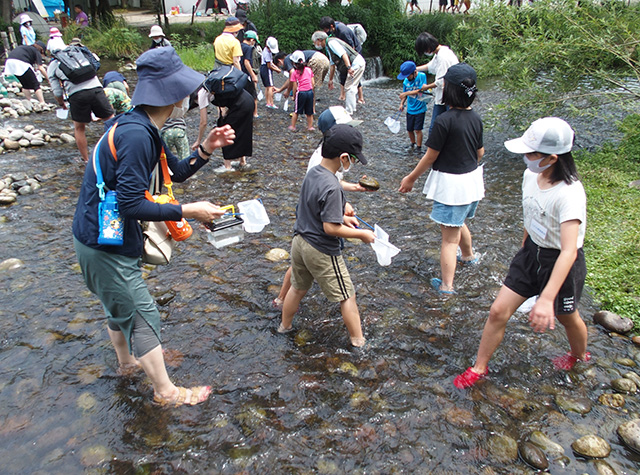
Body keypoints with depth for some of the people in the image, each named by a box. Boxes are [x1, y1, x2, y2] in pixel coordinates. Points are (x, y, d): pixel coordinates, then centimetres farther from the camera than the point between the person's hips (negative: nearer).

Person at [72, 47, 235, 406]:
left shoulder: (142, 128, 6)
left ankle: (128, 361, 52)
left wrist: (207, 149, -4)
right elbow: (131, 204, -29)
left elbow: (178, 172, 12)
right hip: (106, 244, -10)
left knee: (120, 305, 28)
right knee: (142, 317, 4)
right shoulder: (136, 135, -27)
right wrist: (188, 211, -24)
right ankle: (166, 392, 21)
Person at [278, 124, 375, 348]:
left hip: (300, 242, 8)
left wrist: (342, 217, 14)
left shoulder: (312, 173, -1)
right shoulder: (331, 188, -27)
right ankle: (358, 342, 22)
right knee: (346, 296, 9)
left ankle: (284, 326, 45)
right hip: (322, 252, -8)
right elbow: (330, 228, -26)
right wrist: (362, 234, -16)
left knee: (298, 288, 27)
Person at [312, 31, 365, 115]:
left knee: (349, 87, -6)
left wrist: (349, 67, -35)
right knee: (352, 87, 17)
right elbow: (332, 65, 26)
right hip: (357, 64, 10)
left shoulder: (331, 42, -13)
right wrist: (330, 80, 31)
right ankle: (352, 108, 27)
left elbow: (343, 54, -27)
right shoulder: (328, 47, 18)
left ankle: (349, 111, 0)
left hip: (356, 63, -10)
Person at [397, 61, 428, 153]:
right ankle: (413, 144, 34)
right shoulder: (406, 81, -1)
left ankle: (419, 147, 10)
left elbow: (420, 90, -19)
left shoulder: (422, 76, -14)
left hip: (420, 109, -4)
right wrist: (402, 103, -6)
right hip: (410, 109, 5)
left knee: (417, 129, -5)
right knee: (409, 129, 10)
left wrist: (406, 93, -19)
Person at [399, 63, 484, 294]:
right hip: (472, 178, 8)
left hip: (450, 183, -7)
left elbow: (430, 156, -15)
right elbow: (480, 152, 12)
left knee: (449, 236, 0)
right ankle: (469, 255, 54)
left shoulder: (445, 120, -22)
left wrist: (410, 178, -2)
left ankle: (446, 285, 9)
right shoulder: (475, 118, 1)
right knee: (459, 222, 31)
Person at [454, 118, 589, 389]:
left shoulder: (569, 194, -32)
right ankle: (479, 368, 23)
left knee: (567, 318, 20)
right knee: (498, 311, 4)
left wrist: (547, 299, -47)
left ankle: (579, 355, 54)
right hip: (531, 253, 6)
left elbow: (569, 251, -39)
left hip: (561, 263, -6)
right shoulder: (531, 176, -9)